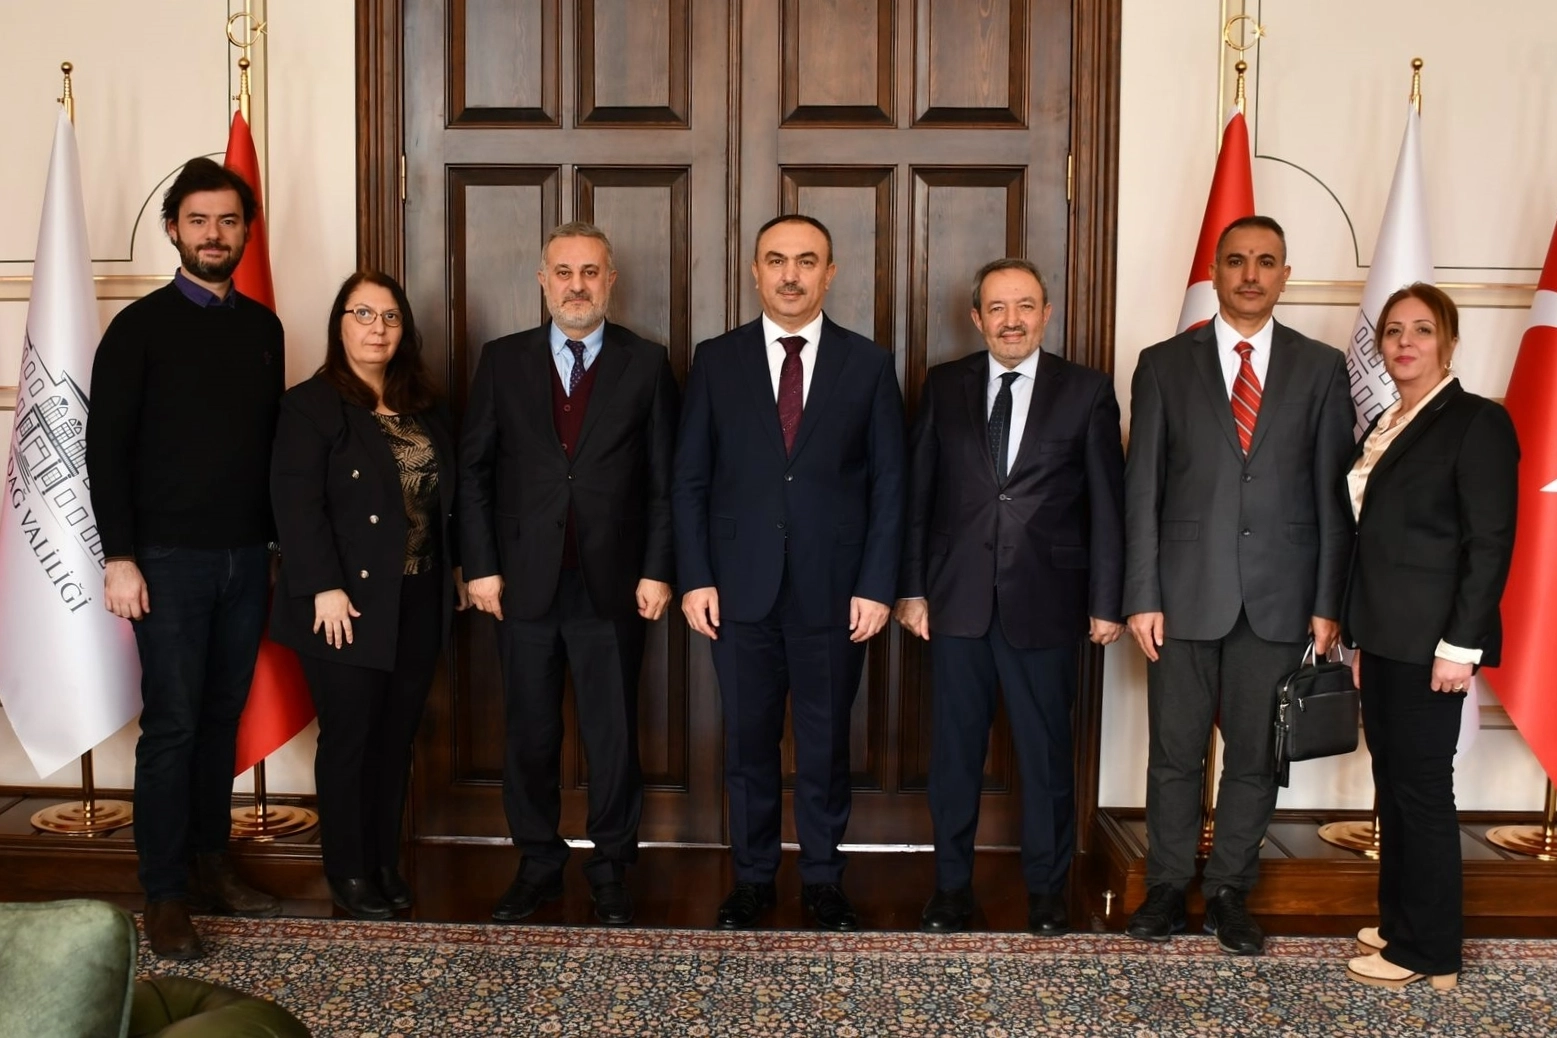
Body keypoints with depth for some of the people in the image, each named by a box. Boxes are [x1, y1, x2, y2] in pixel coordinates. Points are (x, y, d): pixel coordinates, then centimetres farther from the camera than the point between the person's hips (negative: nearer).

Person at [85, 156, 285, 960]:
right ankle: (165, 893, 10)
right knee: (171, 725, -1)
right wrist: (120, 557, -12)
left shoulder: (263, 327, 9)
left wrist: (279, 539, 9)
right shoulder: (141, 326, -4)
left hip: (247, 557, 4)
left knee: (223, 717, 11)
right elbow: (106, 449, -6)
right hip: (170, 559, -4)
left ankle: (211, 863, 24)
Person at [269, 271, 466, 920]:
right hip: (350, 605, -5)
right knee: (348, 739, 4)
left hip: (418, 604, 6)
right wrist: (325, 588, -20)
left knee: (396, 739, 12)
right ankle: (348, 873, 17)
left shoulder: (424, 408, 13)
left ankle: (386, 862, 25)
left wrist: (457, 568, 12)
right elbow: (297, 504, -14)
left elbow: (446, 496, 17)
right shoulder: (310, 405, -6)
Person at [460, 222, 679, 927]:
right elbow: (474, 469, 5)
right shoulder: (502, 361, 6)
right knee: (530, 734, 10)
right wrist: (481, 565, -2)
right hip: (524, 583, 1)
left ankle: (610, 870, 21)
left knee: (613, 736, 6)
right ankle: (538, 864, 25)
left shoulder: (646, 364, 3)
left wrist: (658, 571, -5)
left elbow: (665, 479, 1)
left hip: (612, 585, -1)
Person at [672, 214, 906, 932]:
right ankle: (753, 876, 25)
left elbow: (888, 484, 2)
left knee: (825, 743, 10)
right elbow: (690, 480, 4)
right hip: (742, 588, 1)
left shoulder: (868, 364, 3)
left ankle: (823, 879, 25)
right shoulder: (716, 360, 4)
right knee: (748, 741, 9)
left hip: (833, 590, 0)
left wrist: (876, 586, -5)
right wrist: (696, 578, -4)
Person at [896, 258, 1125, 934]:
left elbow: (1106, 505, 2)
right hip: (957, 599, 1)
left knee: (1046, 751, 8)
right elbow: (918, 493, 6)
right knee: (955, 748, 8)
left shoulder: (1087, 392, 2)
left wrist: (1106, 602, -1)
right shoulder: (944, 387, 6)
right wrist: (912, 588, 1)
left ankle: (1046, 889, 24)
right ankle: (951, 886, 23)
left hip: (1045, 600, -1)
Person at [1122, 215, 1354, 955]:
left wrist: (1328, 602, -1)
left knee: (1256, 755, 8)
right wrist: (1142, 596, -5)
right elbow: (1142, 490, 0)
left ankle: (1229, 893, 24)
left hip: (1278, 596, 1)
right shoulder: (1164, 364, 3)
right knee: (1175, 753, 8)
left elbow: (1333, 493, 3)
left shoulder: (1321, 368, 5)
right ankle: (1168, 887, 24)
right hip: (1186, 592, 0)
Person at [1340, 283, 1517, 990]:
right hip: (1384, 638, 8)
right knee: (1392, 785, 13)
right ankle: (1399, 923, 25)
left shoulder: (1477, 422, -9)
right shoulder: (1383, 427, 14)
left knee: (1422, 791, -1)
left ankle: (1427, 952, 10)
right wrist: (1360, 636, 12)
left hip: (1430, 641, -8)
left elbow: (1490, 544, -14)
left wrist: (1461, 644, -18)